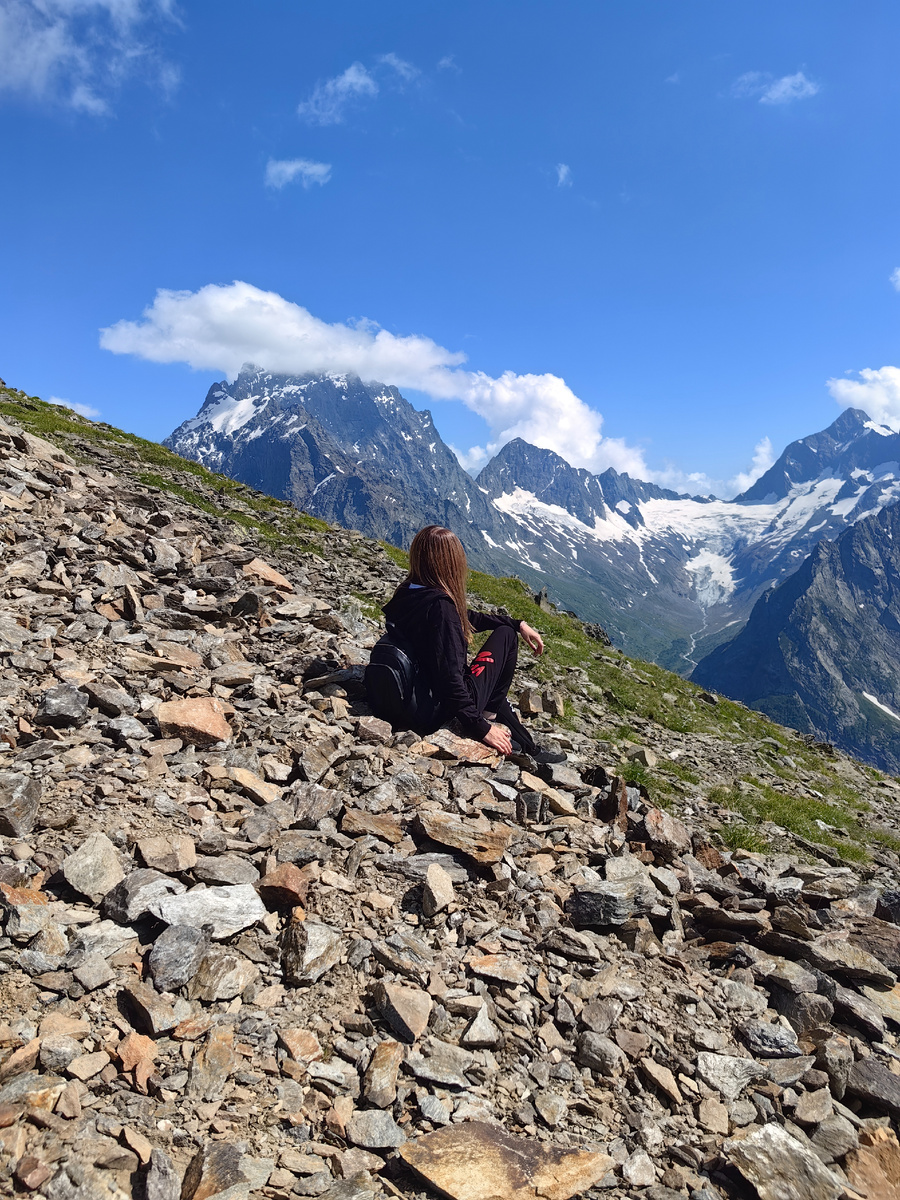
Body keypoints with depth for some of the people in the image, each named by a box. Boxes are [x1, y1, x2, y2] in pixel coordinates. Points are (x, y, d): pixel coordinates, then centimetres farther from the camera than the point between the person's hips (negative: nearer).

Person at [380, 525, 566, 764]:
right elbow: (449, 677, -30)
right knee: (505, 635, 5)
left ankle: (530, 748, 37)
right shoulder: (439, 606, -27)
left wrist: (518, 624, 16)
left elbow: (466, 618, 13)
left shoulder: (407, 593, 1)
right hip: (440, 710, -8)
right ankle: (490, 713, 24)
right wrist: (480, 728, -21)